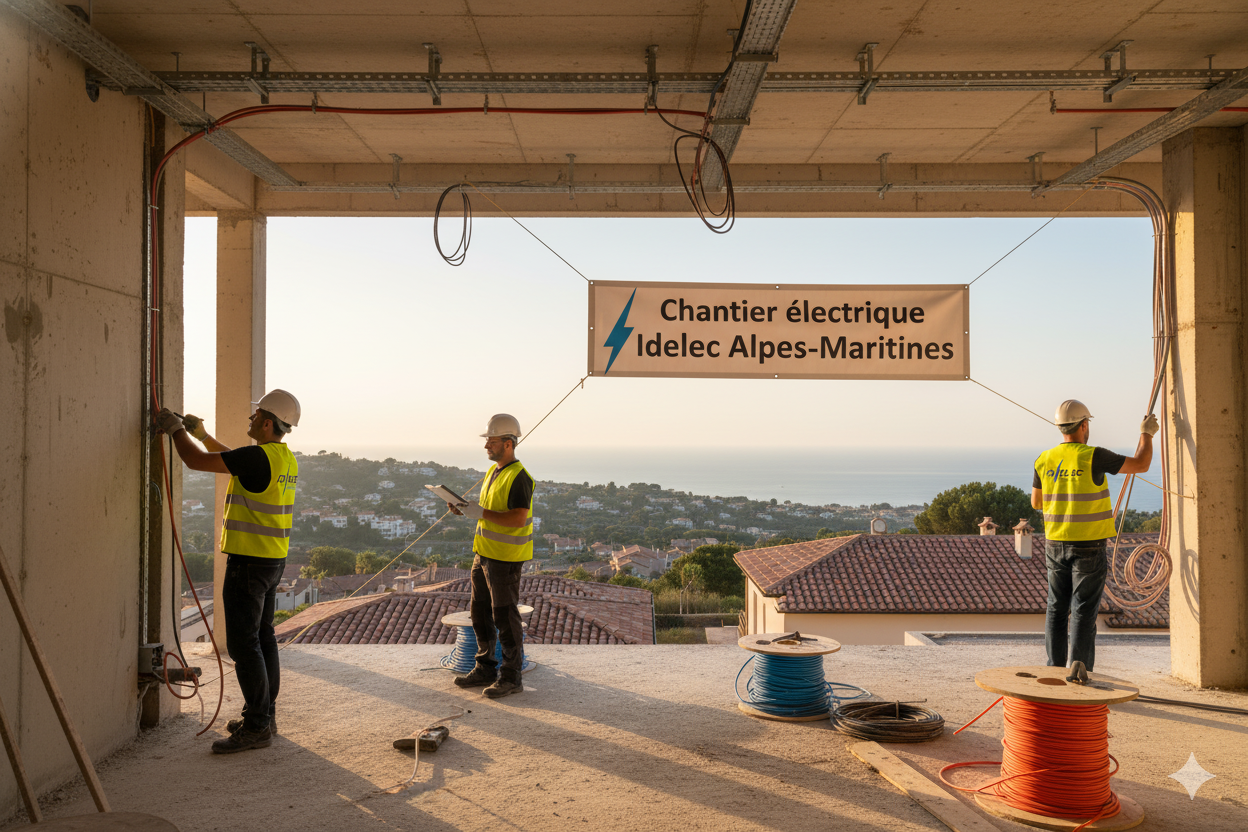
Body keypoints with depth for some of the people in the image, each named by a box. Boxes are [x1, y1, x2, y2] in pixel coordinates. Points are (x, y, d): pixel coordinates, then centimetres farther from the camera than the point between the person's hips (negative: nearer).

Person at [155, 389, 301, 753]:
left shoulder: (259, 457, -19)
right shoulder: (285, 458, 10)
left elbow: (197, 461, -15)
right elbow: (234, 460, 27)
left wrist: (175, 429, 2)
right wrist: (201, 433, 23)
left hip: (249, 561, -9)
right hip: (273, 560, 10)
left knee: (243, 643, -5)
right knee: (262, 636, 16)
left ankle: (257, 727, -1)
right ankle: (265, 714, 24)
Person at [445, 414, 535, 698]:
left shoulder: (519, 477, -17)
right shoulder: (494, 472, 13)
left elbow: (518, 518, -26)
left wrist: (481, 513, -24)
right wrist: (465, 509, 4)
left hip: (505, 558, -10)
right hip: (484, 553, 10)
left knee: (505, 617, -2)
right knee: (480, 612, 16)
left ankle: (511, 676, 8)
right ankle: (485, 669, 28)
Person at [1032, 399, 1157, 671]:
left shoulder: (1044, 460, 1)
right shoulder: (1093, 457, -14)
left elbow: (1036, 502, 10)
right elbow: (1141, 465, -6)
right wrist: (1146, 433, 9)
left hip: (1056, 545, 4)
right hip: (1088, 547, -4)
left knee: (1057, 610, 12)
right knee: (1083, 612, 0)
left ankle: (1055, 671, 14)